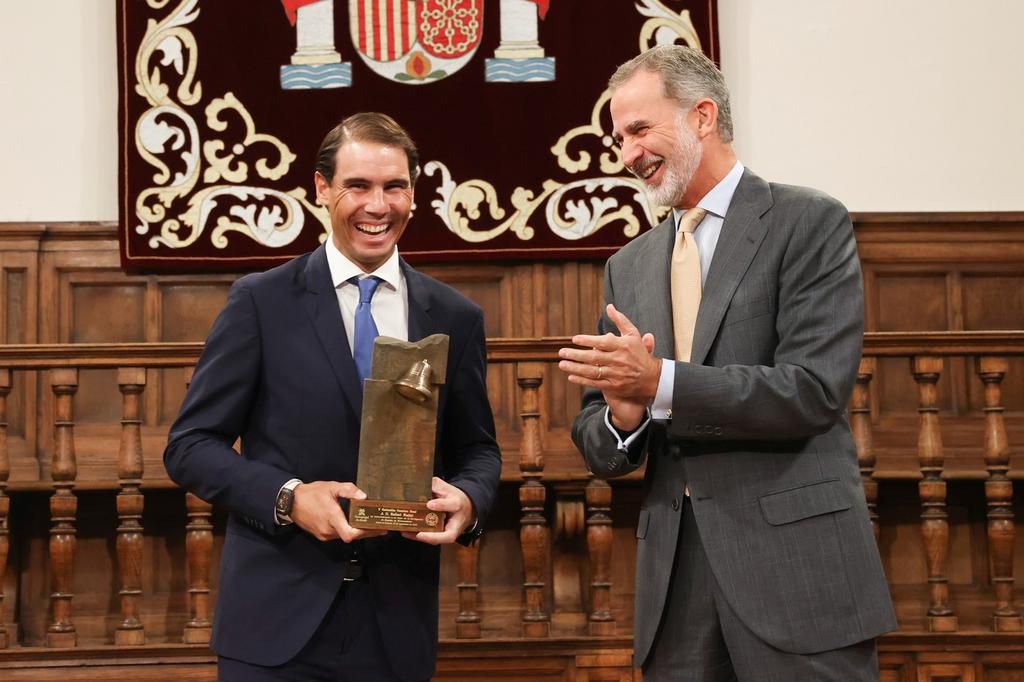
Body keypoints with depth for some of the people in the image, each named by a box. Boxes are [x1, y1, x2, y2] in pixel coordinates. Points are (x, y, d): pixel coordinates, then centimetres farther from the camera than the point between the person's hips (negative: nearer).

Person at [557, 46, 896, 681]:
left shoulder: (809, 223, -1)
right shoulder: (629, 266, 16)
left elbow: (814, 390, -13)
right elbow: (599, 447, 15)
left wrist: (661, 383, -18)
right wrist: (622, 418, -8)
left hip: (795, 558, -5)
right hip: (675, 576, 5)